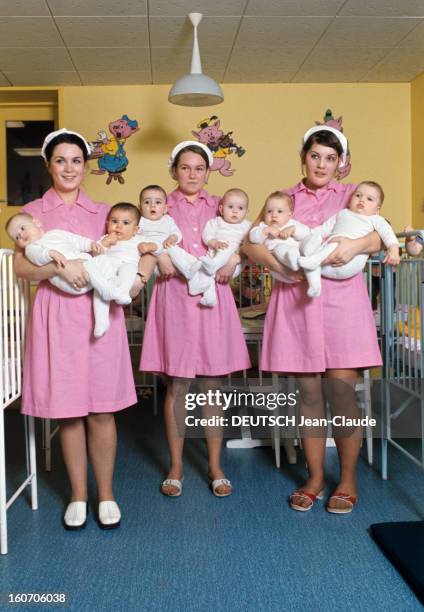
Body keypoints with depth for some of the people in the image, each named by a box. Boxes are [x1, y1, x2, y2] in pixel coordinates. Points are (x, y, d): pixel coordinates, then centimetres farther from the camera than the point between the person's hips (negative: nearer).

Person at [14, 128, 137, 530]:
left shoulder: (101, 212, 12)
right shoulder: (33, 212, 7)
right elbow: (20, 267, -4)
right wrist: (58, 266, -21)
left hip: (100, 313, 1)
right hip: (56, 317, -1)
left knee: (101, 410, 3)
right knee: (67, 410, 5)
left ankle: (105, 495, 19)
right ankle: (78, 496, 22)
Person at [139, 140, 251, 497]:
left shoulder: (219, 206, 13)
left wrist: (234, 258, -8)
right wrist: (159, 256, -16)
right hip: (176, 298, -1)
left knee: (212, 385, 5)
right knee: (177, 386, 2)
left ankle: (215, 466, 16)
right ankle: (176, 466, 16)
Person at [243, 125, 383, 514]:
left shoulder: (350, 195, 13)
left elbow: (380, 237, 3)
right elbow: (251, 241, 4)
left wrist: (358, 244, -19)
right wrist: (278, 263, -14)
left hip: (341, 299, -1)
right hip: (297, 300, 1)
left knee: (342, 389, -6)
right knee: (309, 392, 4)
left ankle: (348, 478, 12)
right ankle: (315, 477, 18)